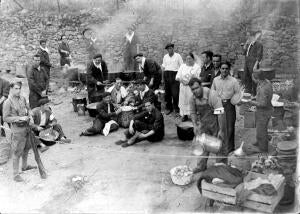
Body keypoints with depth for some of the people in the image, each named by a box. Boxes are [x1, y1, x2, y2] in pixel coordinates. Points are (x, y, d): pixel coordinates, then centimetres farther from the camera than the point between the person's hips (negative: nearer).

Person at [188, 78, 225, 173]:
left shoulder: (212, 95, -27)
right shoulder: (193, 98, -8)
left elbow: (220, 113, -26)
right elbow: (193, 112, 8)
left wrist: (221, 130, -25)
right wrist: (195, 125, -5)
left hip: (216, 122, -5)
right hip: (204, 123, 5)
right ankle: (201, 165, 26)